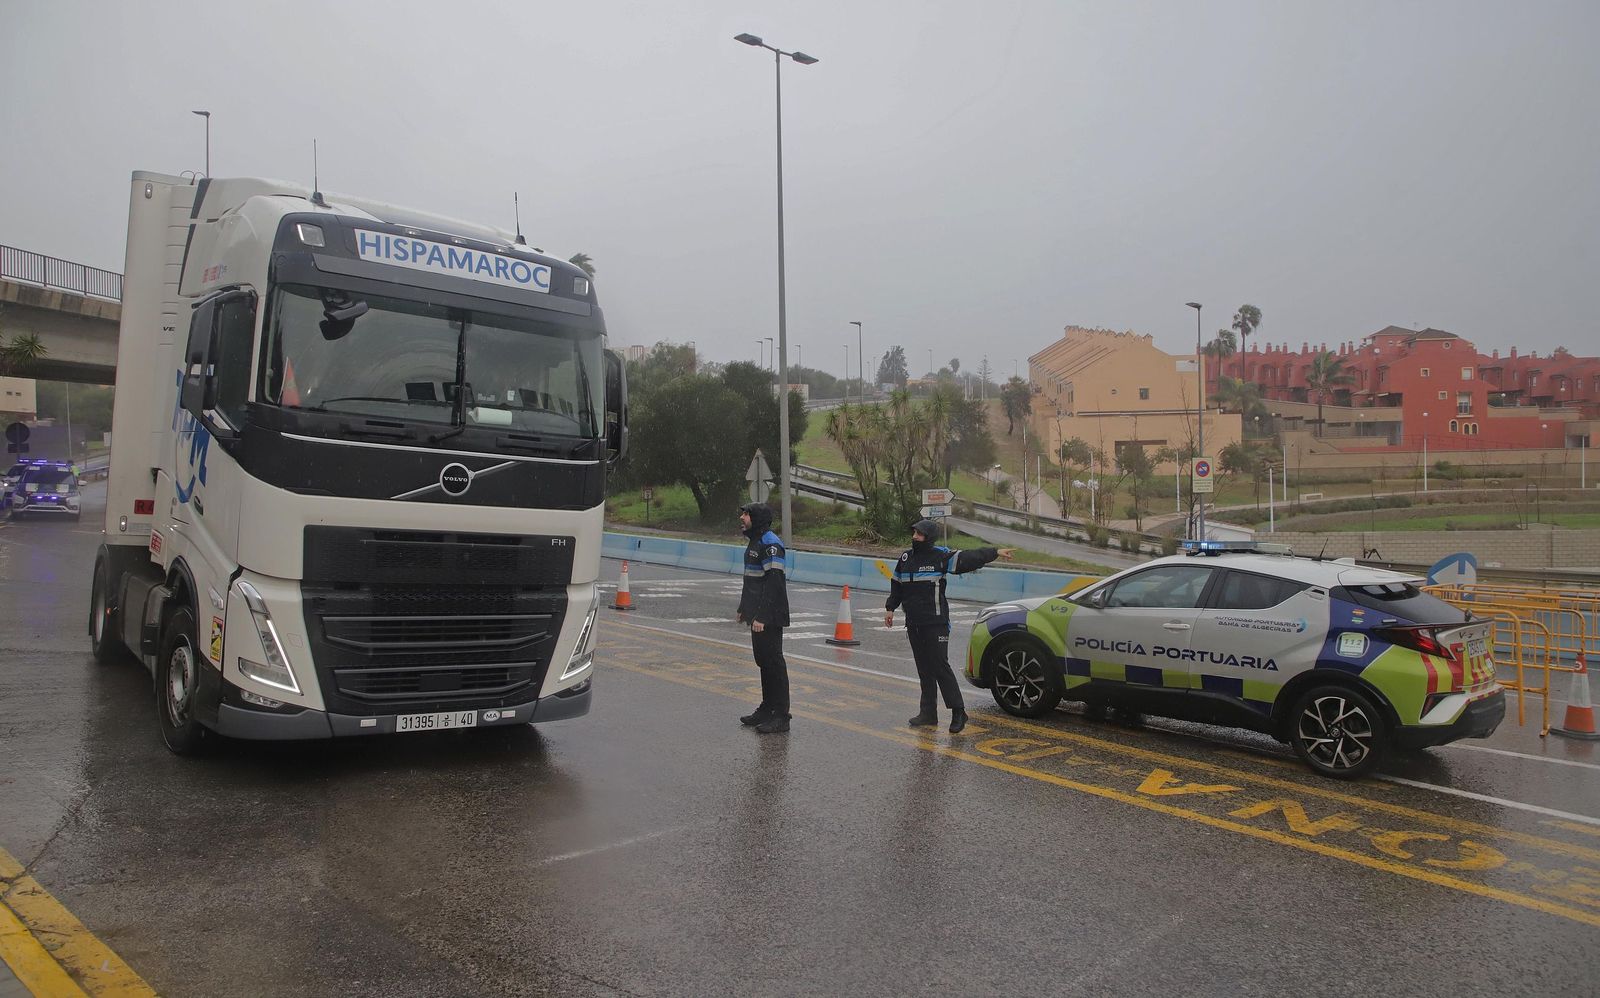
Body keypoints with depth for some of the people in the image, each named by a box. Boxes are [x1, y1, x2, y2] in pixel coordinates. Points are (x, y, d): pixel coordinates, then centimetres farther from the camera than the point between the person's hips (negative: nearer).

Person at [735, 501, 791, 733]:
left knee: (773, 661, -5)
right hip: (757, 614, 10)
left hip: (770, 617, -10)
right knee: (763, 660, 16)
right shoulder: (754, 541, 16)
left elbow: (773, 582, -23)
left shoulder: (770, 544, -17)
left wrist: (762, 616, -25)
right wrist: (743, 608, 23)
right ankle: (767, 708, 27)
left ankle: (781, 716, 1)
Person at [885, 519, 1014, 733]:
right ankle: (928, 714, 15)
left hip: (936, 623, -6)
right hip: (913, 623, 6)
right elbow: (896, 585, 23)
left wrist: (995, 552, -18)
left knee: (940, 665, -10)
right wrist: (890, 608, 21)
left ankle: (958, 711, -3)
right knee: (924, 669, 9)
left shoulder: (941, 556, -5)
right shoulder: (906, 557, 13)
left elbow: (969, 558, -11)